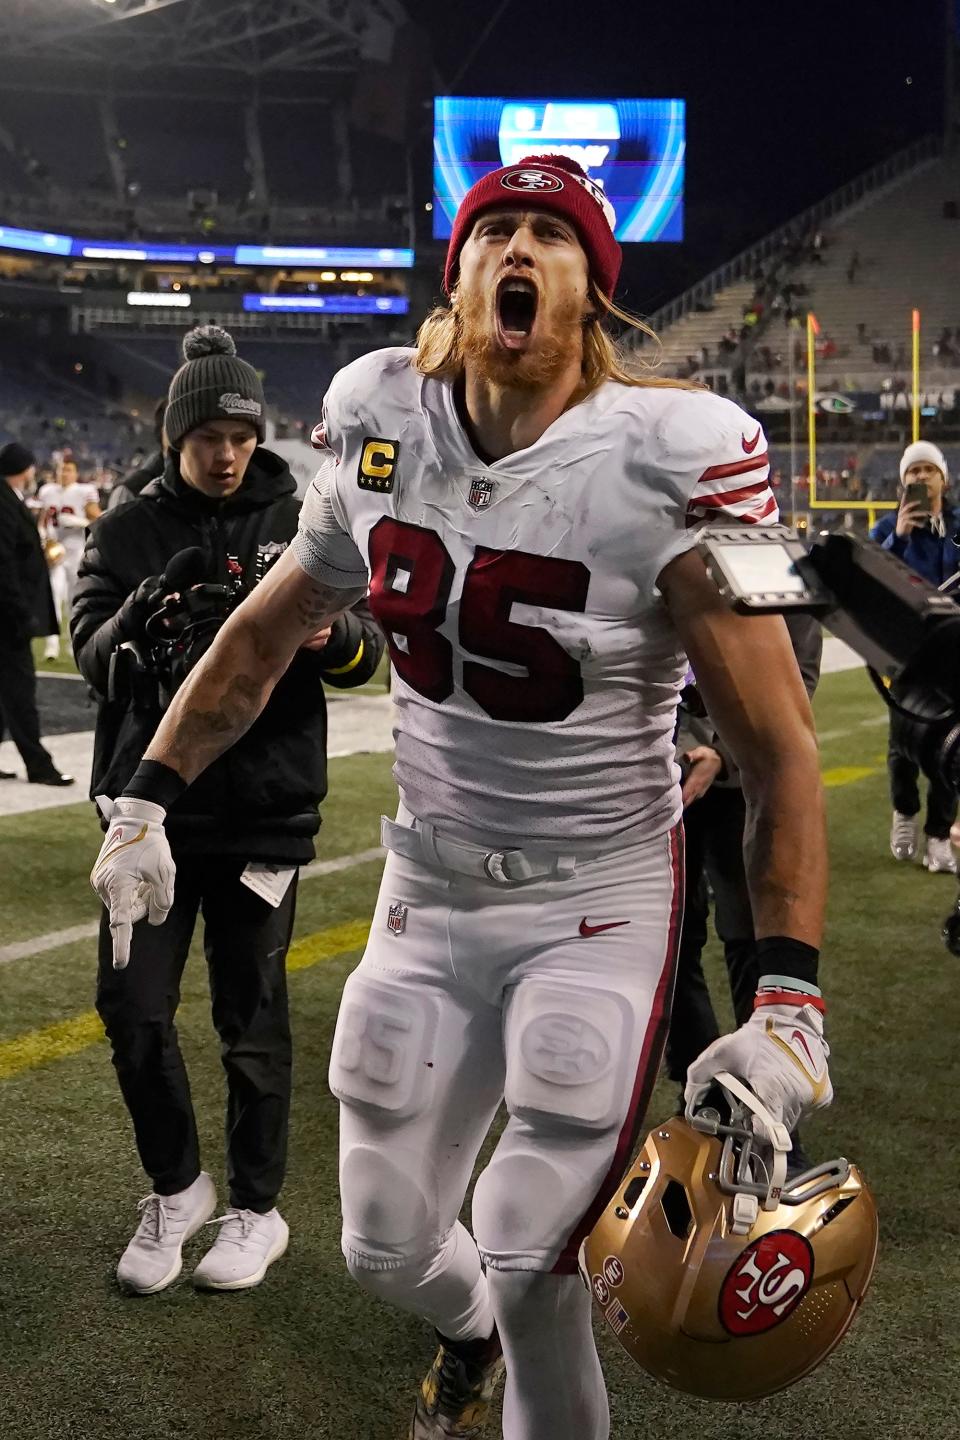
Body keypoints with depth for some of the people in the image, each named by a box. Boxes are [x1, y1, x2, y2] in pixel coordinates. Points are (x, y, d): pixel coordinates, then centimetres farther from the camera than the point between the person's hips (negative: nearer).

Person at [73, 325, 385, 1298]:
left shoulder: (299, 523, 1)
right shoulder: (128, 532, 3)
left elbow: (367, 645, -7)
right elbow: (93, 656, -9)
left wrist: (326, 631, -30)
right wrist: (142, 616, -30)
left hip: (264, 808, -1)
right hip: (152, 805, 2)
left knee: (251, 1017, 7)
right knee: (132, 1007, 1)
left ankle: (256, 1210, 25)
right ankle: (175, 1187, 25)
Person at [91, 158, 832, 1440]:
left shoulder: (667, 470, -19)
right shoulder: (382, 436, -4)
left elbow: (779, 749, -17)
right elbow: (265, 635, 11)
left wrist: (789, 998, -25)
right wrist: (148, 801, 10)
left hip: (600, 906, -4)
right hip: (428, 898, 5)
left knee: (530, 1263, -6)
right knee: (389, 1250, 14)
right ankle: (469, 1330, 51)